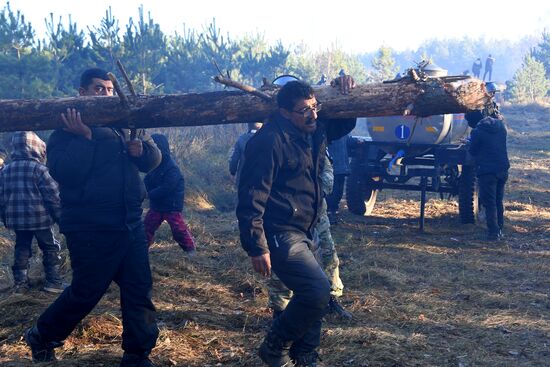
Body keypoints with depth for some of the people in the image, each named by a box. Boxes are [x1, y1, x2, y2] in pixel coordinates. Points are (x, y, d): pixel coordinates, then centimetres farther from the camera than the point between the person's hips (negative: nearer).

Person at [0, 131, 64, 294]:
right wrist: (59, 215, -1)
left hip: (17, 219, 5)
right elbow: (53, 195, -12)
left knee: (21, 250, 15)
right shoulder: (39, 169, -11)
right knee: (50, 249, 8)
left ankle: (20, 283, 15)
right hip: (40, 218, -5)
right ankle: (53, 281, 9)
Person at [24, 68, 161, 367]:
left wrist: (141, 149, -13)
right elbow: (63, 172, -18)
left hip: (130, 223, 6)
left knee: (139, 288, 6)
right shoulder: (67, 129, -4)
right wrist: (84, 137, -24)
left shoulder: (124, 124, 12)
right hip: (91, 229, -5)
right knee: (86, 292, 3)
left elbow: (153, 160, 9)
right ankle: (40, 337, 27)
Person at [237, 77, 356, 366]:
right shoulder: (270, 141, -18)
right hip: (279, 234, -9)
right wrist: (257, 247, -22)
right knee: (318, 291, -18)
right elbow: (251, 198, -20)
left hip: (301, 233, 9)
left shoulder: (314, 131, 7)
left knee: (314, 295, 13)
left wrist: (345, 93, 9)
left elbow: (345, 123, 28)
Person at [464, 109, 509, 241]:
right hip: (503, 169, 7)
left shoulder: (477, 131, -15)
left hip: (487, 172, -7)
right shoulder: (500, 125, 6)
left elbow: (472, 151, -4)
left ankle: (493, 233, 0)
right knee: (498, 202, 18)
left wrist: (470, 143, 17)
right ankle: (499, 230, 24)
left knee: (489, 203, 0)